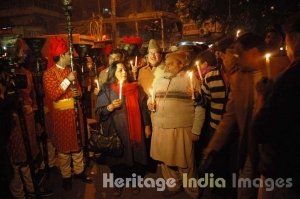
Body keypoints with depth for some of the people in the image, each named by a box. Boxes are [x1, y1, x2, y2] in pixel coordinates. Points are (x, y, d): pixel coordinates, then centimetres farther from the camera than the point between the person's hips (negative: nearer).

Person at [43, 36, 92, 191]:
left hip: (75, 111, 7)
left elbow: (77, 88, 20)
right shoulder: (49, 73, -12)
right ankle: (66, 176, 21)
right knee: (64, 146, 5)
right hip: (61, 114, -6)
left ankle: (79, 171, 29)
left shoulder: (70, 70, 10)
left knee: (78, 143, 14)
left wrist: (77, 92, -5)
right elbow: (52, 95, -23)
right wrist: (67, 80, -23)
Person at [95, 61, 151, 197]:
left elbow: (143, 107, 8)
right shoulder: (106, 90, -2)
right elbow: (99, 112, -4)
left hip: (135, 130, 2)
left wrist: (147, 125, 7)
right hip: (116, 131, -1)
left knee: (136, 157, 9)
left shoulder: (136, 88, 4)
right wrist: (110, 107, -22)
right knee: (119, 158, 8)